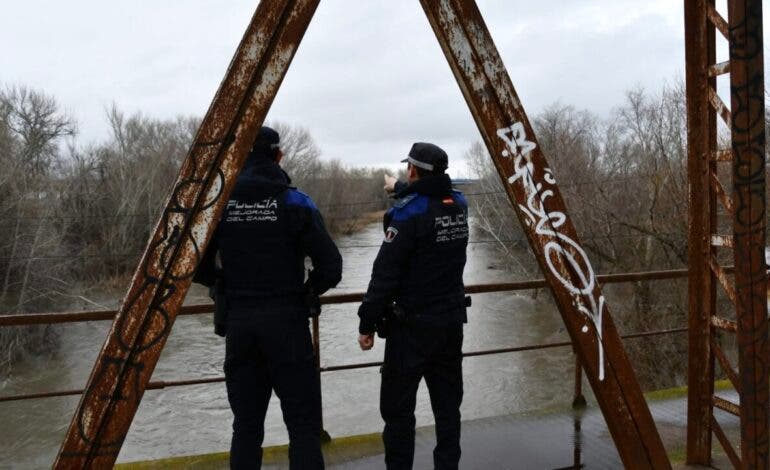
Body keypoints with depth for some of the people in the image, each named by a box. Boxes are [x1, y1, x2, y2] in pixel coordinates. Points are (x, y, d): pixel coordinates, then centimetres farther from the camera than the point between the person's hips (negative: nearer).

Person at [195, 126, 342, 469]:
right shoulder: (295, 203, -8)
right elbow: (331, 267, -10)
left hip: (238, 322, 4)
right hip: (286, 321, -3)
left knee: (246, 422, 15)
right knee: (303, 421, 5)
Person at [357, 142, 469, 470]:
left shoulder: (408, 212, -15)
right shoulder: (458, 204, 5)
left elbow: (385, 273, -17)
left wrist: (367, 322, -9)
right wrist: (399, 190, 47)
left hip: (413, 324, -7)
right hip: (452, 320, 7)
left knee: (397, 406, 4)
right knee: (447, 402, 15)